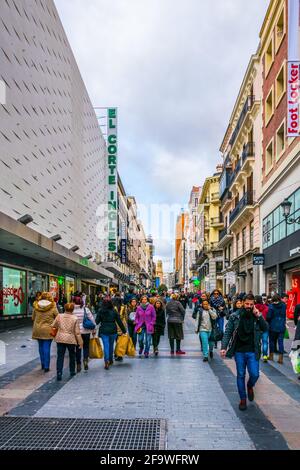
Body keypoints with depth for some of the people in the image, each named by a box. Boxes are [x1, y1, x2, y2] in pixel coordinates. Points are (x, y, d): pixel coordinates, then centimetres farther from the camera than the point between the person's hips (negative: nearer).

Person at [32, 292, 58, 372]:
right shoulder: (53, 307, -11)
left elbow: (33, 318, 9)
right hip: (48, 330, -3)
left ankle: (43, 364, 25)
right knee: (47, 347, 1)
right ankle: (46, 366, 2)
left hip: (38, 329, 3)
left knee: (41, 346, 17)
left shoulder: (36, 306, -1)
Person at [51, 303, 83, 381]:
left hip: (60, 339, 1)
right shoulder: (75, 318, -8)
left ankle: (59, 373, -3)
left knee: (60, 356, 5)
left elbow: (53, 325, 8)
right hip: (71, 340, -1)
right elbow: (77, 332, -6)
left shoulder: (59, 316, -3)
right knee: (72, 356, 19)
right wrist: (80, 342, 2)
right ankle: (72, 372, 30)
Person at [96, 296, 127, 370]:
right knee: (111, 345, 18)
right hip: (113, 331, 1)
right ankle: (110, 360, 32)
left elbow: (97, 321, -5)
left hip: (103, 331, -1)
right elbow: (119, 321, 0)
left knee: (106, 346, -2)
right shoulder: (114, 311, -4)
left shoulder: (100, 311, -5)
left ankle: (106, 361, -17)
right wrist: (124, 330, 6)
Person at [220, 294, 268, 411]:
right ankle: (243, 399, 24)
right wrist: (223, 347, -10)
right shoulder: (235, 316, -2)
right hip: (239, 351, 0)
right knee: (240, 375, 8)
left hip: (252, 352, 0)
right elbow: (228, 332, -1)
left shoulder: (257, 316, 2)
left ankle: (250, 386, 31)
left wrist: (259, 317, -19)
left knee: (254, 374, -4)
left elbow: (265, 328, -9)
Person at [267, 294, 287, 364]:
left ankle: (271, 356, 21)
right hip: (282, 326, 2)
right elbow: (284, 315, 6)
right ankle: (281, 358, 2)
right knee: (280, 341, 4)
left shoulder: (271, 306, -13)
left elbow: (268, 317, -12)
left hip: (273, 326, -2)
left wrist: (268, 322, 2)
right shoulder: (283, 305, -2)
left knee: (272, 341, 13)